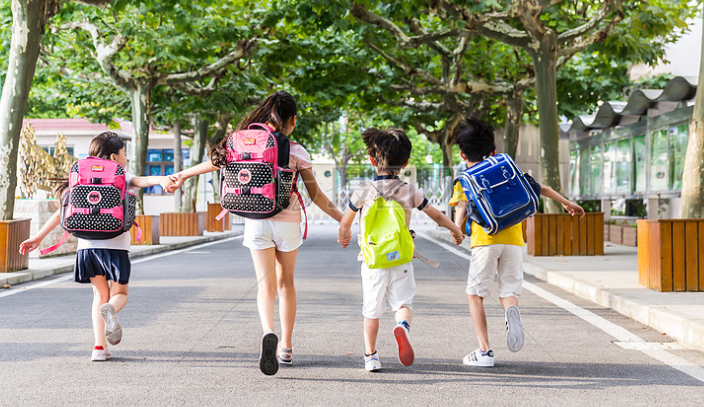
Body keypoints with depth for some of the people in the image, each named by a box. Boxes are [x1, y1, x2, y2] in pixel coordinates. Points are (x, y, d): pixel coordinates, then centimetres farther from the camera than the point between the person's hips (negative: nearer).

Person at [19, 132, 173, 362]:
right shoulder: (120, 178, 4)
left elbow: (62, 212, 12)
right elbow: (140, 181, -18)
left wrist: (39, 237, 16)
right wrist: (161, 180, -36)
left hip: (87, 245, 4)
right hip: (115, 244, -3)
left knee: (100, 293, 17)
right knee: (120, 293, 12)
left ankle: (99, 346, 4)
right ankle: (110, 309, -25)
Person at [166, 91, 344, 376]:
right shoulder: (297, 152, -4)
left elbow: (218, 161, 7)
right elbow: (315, 195, -3)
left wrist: (182, 175, 21)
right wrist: (342, 219, 8)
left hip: (256, 221, 1)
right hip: (288, 222, 0)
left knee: (266, 285, -1)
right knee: (285, 282, 17)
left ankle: (268, 333, -30)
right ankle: (286, 347, 21)